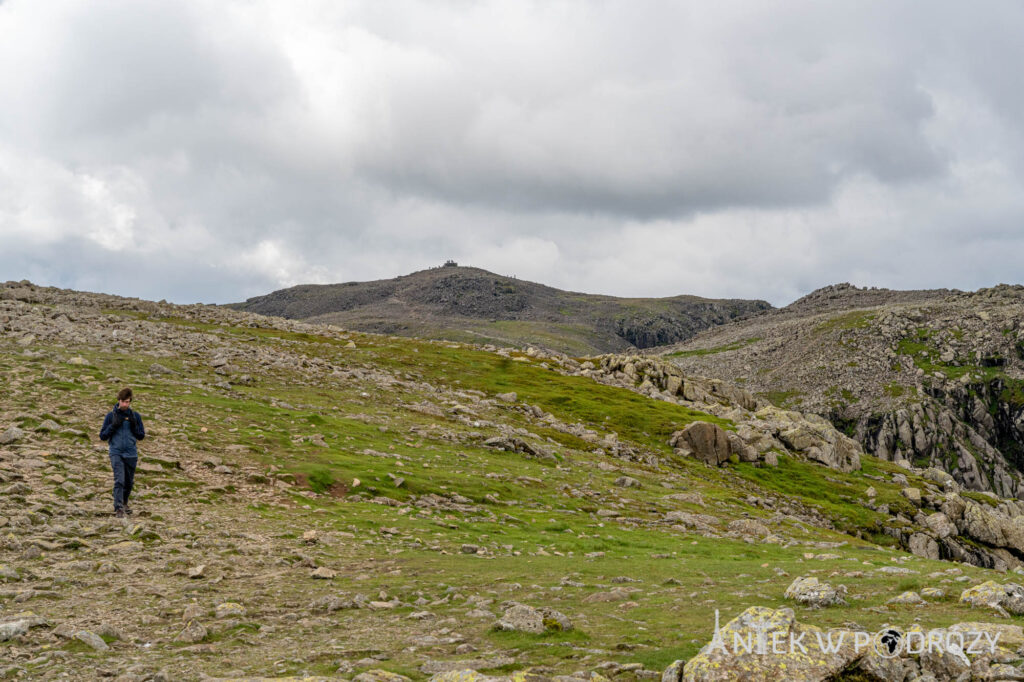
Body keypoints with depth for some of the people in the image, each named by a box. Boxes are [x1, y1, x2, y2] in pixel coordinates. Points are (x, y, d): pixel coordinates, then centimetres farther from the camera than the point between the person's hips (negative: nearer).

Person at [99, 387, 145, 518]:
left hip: (131, 454, 2)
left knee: (129, 482, 13)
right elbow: (102, 436, 2)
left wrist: (134, 425, -11)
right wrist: (114, 425, -13)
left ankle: (124, 503, 35)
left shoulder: (135, 416, 4)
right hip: (116, 453, -2)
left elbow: (141, 436, 7)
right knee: (119, 481, -15)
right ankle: (118, 508, -16)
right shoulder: (111, 416, 0)